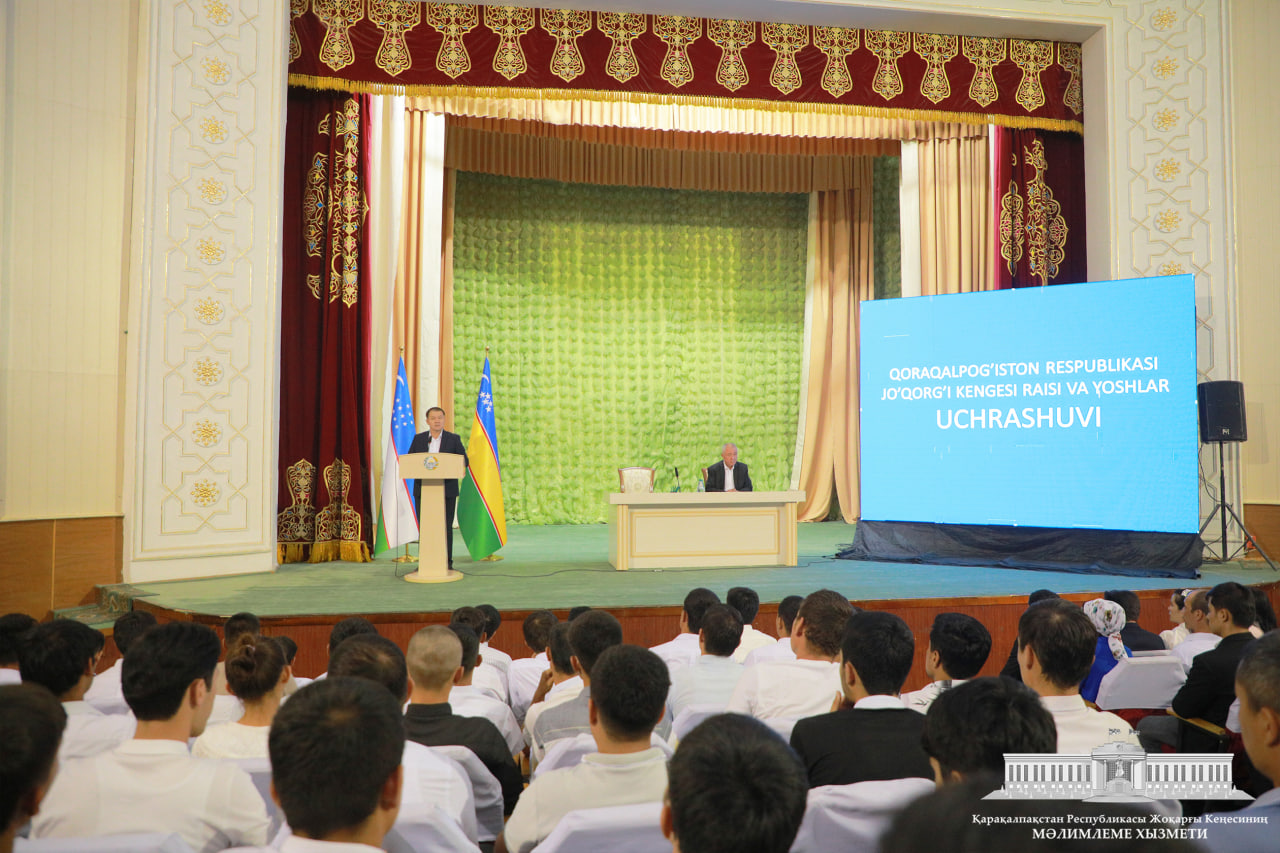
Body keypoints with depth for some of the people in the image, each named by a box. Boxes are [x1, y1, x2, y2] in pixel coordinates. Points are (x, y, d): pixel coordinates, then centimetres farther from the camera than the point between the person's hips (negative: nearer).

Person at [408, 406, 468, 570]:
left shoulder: (453, 439, 6)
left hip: (447, 490, -1)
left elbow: (464, 461, 2)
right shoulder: (418, 439, 10)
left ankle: (447, 561, 7)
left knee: (446, 527, 0)